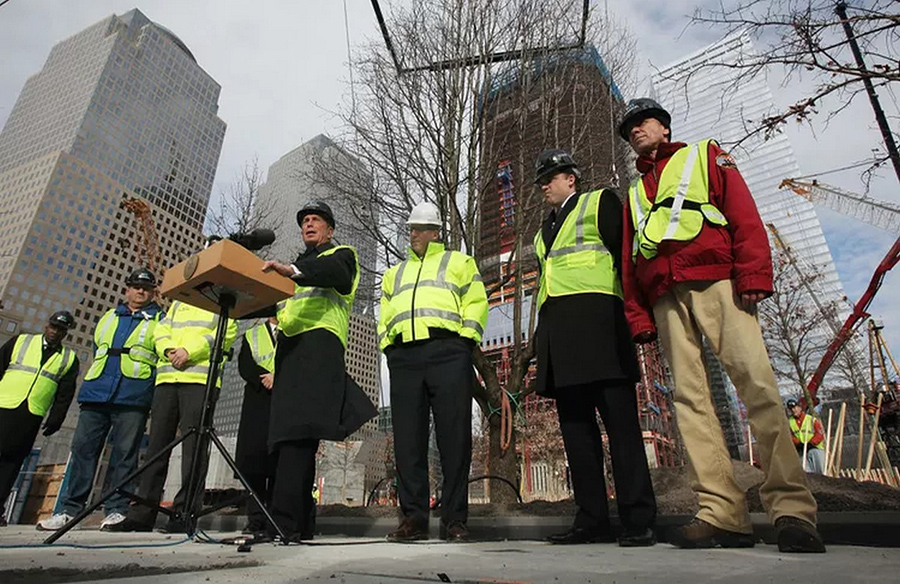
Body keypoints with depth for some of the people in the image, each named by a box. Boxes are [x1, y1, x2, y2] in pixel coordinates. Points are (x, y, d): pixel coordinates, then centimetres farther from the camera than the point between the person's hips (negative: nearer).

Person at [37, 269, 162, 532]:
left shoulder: (159, 320, 10)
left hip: (133, 396, -4)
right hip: (95, 392, 4)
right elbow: (97, 350, 30)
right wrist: (94, 381, 19)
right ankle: (69, 508, 9)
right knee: (83, 447, 2)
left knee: (124, 452, -3)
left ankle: (117, 510, 2)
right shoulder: (107, 317, 23)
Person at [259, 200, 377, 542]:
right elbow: (278, 306, 29)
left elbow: (331, 271, -12)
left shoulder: (341, 255, 14)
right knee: (288, 431, 0)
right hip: (289, 346, 7)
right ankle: (299, 524, 4)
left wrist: (292, 270, -30)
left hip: (319, 340, -7)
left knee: (298, 429, -20)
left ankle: (284, 522, -22)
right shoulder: (298, 264, 36)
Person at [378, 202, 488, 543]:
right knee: (408, 438, 0)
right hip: (403, 355, 4)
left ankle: (454, 519, 4)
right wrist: (387, 344, 10)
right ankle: (413, 517, 8)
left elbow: (476, 304, 8)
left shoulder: (459, 262, 19)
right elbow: (385, 316, 27)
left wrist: (464, 338, -6)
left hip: (447, 352, -3)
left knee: (454, 436, -5)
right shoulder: (394, 274, 31)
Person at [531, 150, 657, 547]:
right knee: (575, 425, 4)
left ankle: (639, 521, 1)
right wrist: (541, 335, 16)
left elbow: (625, 255, 1)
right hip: (557, 330, 7)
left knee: (620, 422, -6)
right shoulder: (545, 228, 30)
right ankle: (592, 521, 11)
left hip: (596, 318, -6)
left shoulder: (600, 202, 12)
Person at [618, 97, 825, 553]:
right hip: (665, 297, 4)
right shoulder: (634, 194, 30)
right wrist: (637, 317, 7)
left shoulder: (705, 155, 21)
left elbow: (744, 213, 5)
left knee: (756, 382, -15)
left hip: (716, 281, -3)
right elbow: (628, 260, 20)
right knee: (690, 396, -5)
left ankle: (791, 508, -10)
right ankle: (723, 514, -4)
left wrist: (754, 274, -10)